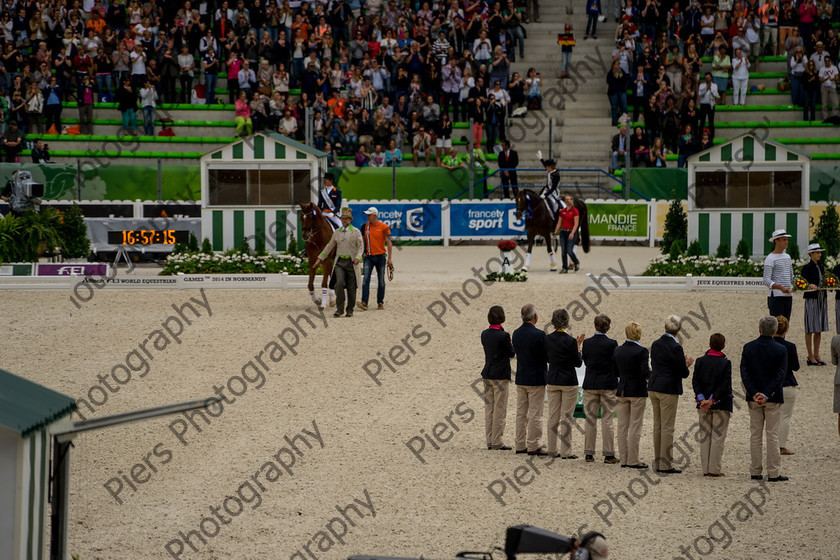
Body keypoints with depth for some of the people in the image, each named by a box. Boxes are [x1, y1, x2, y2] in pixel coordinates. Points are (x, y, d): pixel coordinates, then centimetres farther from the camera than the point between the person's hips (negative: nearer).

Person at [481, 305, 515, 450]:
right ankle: (497, 442, 0)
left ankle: (489, 441, 14)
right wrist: (512, 344, 12)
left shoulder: (485, 334, 2)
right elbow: (512, 353, -7)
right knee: (500, 410, -1)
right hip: (500, 376, -6)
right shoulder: (503, 336, -17)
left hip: (487, 374, 7)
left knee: (489, 408, 11)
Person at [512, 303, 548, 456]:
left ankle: (520, 445, 15)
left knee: (521, 413, 11)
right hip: (536, 379, -6)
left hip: (521, 379, 6)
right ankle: (533, 447, -1)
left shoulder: (516, 333, 3)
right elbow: (548, 357, -12)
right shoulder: (538, 335, -17)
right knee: (535, 414, -2)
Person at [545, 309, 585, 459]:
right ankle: (565, 451, 0)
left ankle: (552, 449, 14)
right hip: (568, 381, -5)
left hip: (552, 380, 5)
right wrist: (579, 346, 2)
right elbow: (578, 363, -8)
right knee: (566, 417, -1)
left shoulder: (548, 339, 0)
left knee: (553, 416, 11)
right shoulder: (570, 341, -16)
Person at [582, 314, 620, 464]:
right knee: (607, 420, 1)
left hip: (590, 384, 3)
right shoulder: (612, 344, -12)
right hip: (608, 385, -3)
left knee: (590, 420, 9)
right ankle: (608, 455, 2)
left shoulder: (587, 343, -2)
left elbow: (585, 361, 9)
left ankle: (589, 454, 11)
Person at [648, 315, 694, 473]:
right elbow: (684, 373, -14)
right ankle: (666, 464, -1)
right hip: (669, 389, -7)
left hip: (654, 387, 7)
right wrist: (687, 364, 9)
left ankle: (657, 462, 17)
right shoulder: (675, 347, -16)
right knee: (667, 427, -2)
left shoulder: (655, 344, 6)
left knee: (657, 426, 13)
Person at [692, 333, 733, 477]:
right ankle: (714, 469, -1)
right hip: (721, 405, -3)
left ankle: (705, 469, 10)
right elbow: (725, 386, -15)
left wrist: (702, 399, -10)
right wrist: (712, 400, -14)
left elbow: (695, 381, -4)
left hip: (703, 405, 3)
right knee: (718, 437, 1)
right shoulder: (725, 363, -9)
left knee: (705, 436, 10)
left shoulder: (700, 361, 2)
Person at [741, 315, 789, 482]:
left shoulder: (748, 347, -1)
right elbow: (780, 375, -13)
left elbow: (744, 373, -7)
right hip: (773, 399, -2)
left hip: (754, 399, 2)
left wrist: (753, 393, -11)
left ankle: (755, 472, 10)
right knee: (772, 435, 1)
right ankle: (773, 473, 0)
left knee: (755, 435, 9)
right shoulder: (780, 350, -7)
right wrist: (767, 395, -16)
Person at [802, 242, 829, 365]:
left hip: (822, 299, 7)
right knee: (810, 329, -3)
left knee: (819, 329, 9)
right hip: (812, 299, -7)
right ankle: (810, 356, 1)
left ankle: (816, 355, 15)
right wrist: (809, 285, -34)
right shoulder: (807, 268, -7)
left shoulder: (821, 267, 13)